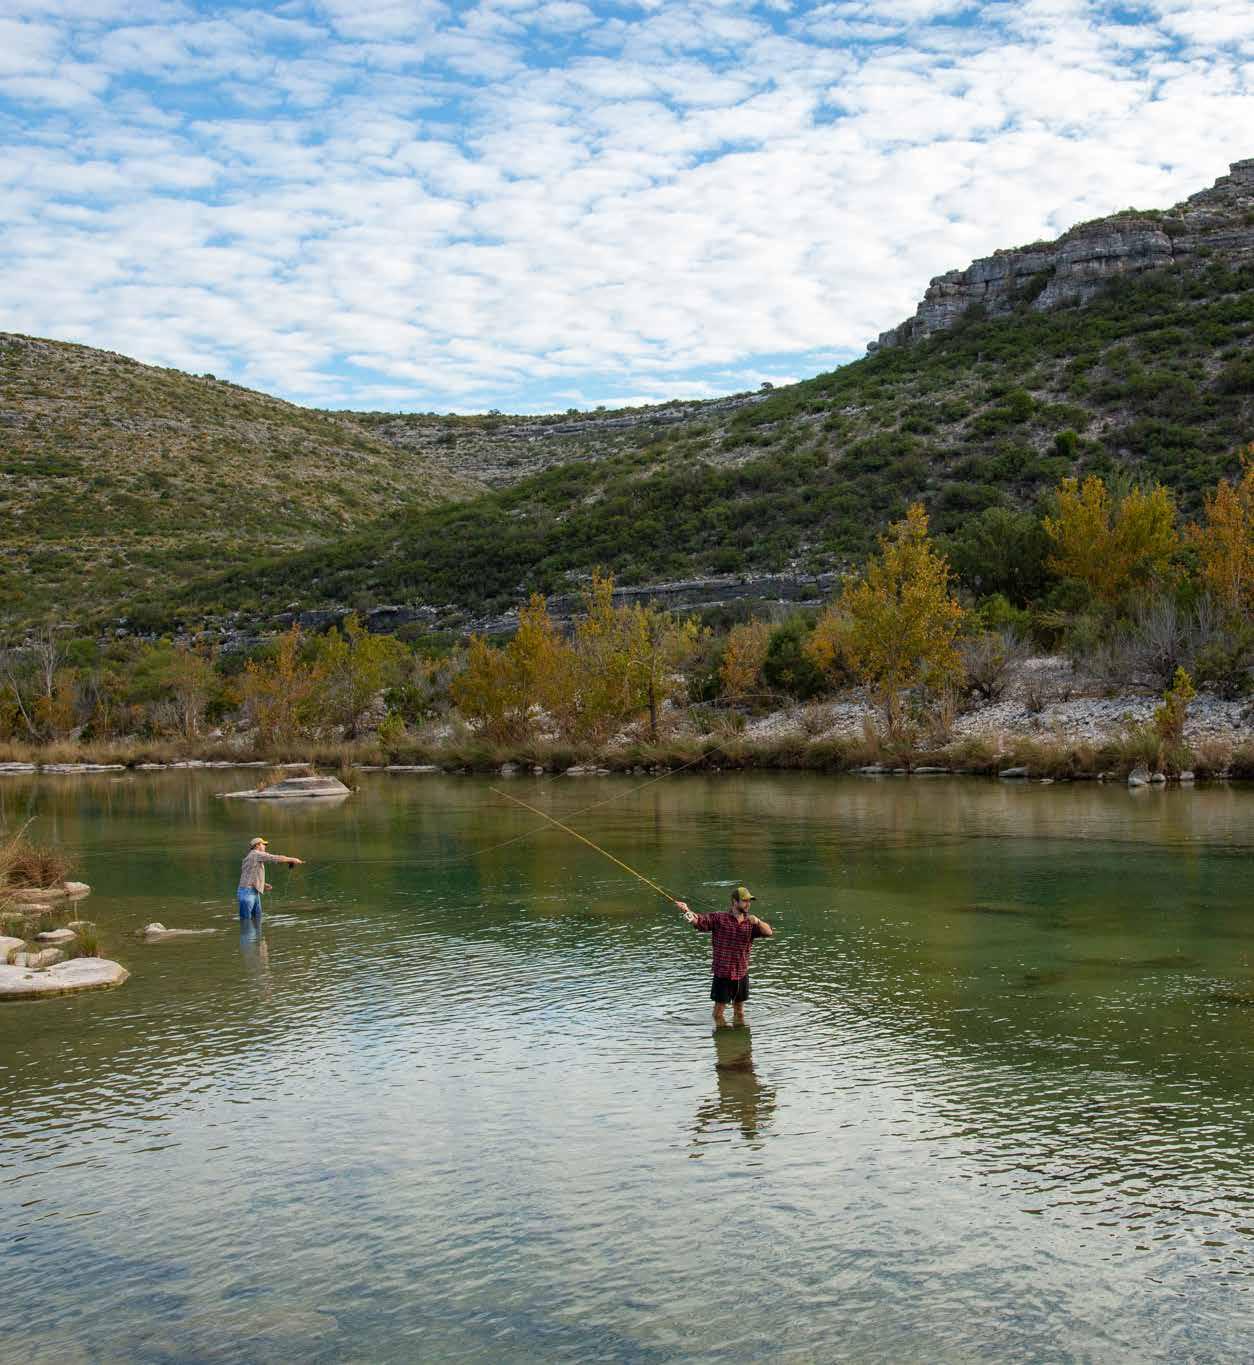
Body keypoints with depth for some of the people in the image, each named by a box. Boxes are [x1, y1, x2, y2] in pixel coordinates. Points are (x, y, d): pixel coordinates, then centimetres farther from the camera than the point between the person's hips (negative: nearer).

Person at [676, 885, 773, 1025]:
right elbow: (700, 921, -17)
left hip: (742, 973, 4)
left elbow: (769, 933, -5)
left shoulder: (750, 922, 4)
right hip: (722, 973, -4)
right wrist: (687, 910, -37)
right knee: (720, 1008, 4)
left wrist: (758, 921, -24)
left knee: (739, 1008, 18)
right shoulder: (719, 918, -7)